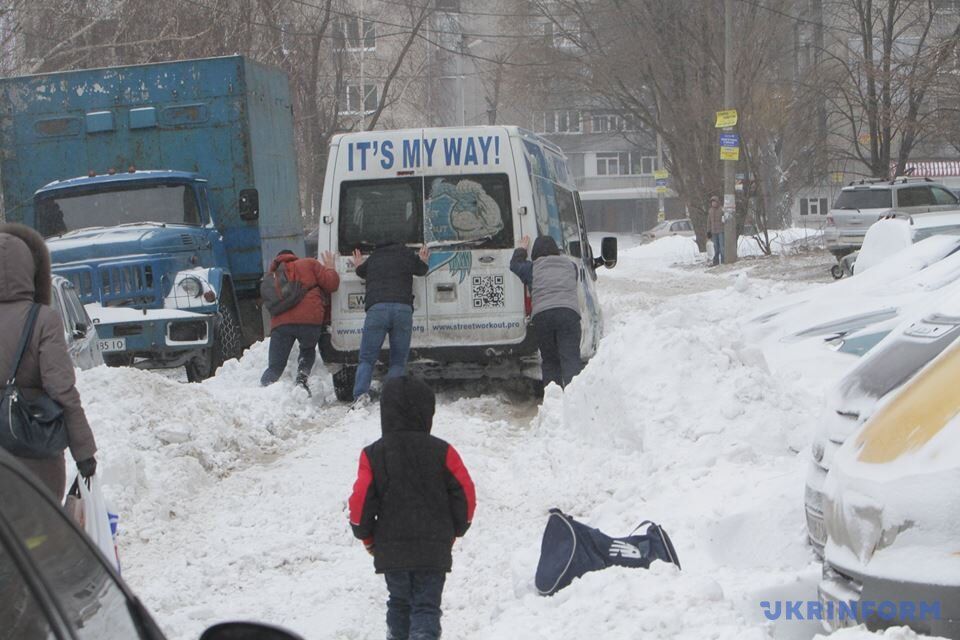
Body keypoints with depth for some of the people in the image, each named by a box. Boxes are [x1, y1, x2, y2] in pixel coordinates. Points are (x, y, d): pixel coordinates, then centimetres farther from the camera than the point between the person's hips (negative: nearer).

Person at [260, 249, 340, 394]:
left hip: (280, 322, 2)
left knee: (275, 367, 8)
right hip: (309, 320, -2)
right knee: (308, 351, 28)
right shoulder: (309, 264, 19)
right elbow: (331, 283, 7)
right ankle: (302, 379, 3)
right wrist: (330, 268, 28)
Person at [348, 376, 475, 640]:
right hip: (435, 549, -1)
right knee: (427, 606, 3)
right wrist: (454, 531, 13)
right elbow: (465, 494, -3)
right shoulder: (441, 451, -4)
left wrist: (367, 537, 10)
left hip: (391, 551, 1)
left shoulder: (373, 455, -4)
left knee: (399, 603, 20)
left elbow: (360, 501, -7)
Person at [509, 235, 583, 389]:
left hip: (542, 315, 0)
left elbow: (515, 264, 34)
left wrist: (521, 249, 51)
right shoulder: (570, 266, 22)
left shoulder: (531, 268, 17)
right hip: (568, 312, 0)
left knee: (549, 360, 10)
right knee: (571, 358, -8)